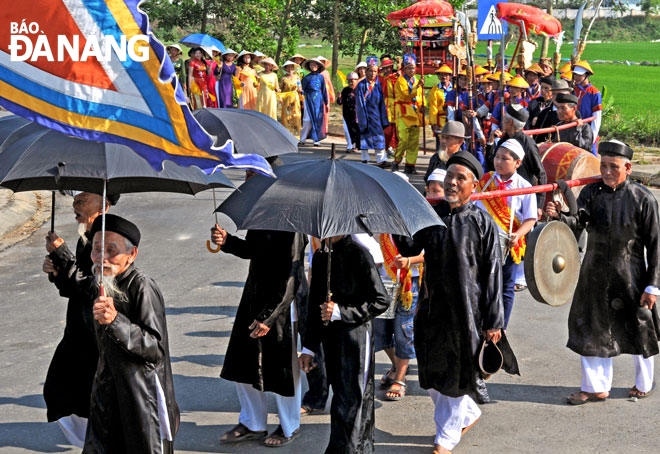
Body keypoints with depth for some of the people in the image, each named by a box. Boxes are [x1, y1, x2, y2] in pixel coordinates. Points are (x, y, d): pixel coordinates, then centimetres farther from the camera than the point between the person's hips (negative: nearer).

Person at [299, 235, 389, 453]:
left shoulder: (358, 255, -12)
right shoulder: (320, 257, 8)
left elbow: (380, 301, -12)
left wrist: (341, 312, -18)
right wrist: (309, 348, 15)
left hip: (355, 337, -7)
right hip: (330, 337, 7)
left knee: (349, 402, -5)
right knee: (340, 395, 13)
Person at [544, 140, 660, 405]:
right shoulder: (591, 192, -3)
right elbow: (578, 220, -19)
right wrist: (559, 216, -41)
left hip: (630, 278, -3)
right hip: (595, 275, 3)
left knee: (637, 329, 13)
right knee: (592, 330, 8)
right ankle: (596, 387, 23)